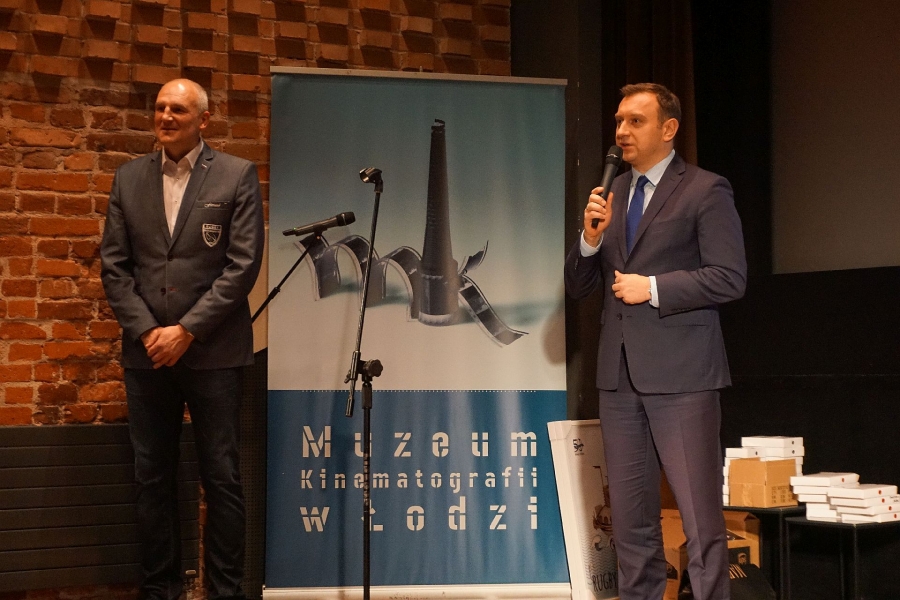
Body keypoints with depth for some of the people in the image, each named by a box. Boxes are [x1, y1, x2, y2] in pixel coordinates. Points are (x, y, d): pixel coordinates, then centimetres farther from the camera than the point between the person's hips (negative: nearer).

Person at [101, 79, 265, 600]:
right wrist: (145, 330, -6)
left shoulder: (237, 176, 0)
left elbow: (244, 265, -7)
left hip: (213, 351, -3)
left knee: (222, 478, 2)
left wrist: (187, 330, -12)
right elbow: (114, 266, 7)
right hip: (147, 351, 3)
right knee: (152, 478, 9)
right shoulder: (130, 178, 10)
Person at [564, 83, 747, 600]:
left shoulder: (706, 191, -2)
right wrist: (591, 237, -4)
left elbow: (730, 278, -10)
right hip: (620, 374, 6)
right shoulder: (613, 195, 16)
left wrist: (652, 288, -14)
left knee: (701, 518, -4)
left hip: (680, 373, -6)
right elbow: (578, 286, 14)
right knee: (631, 519, 11)